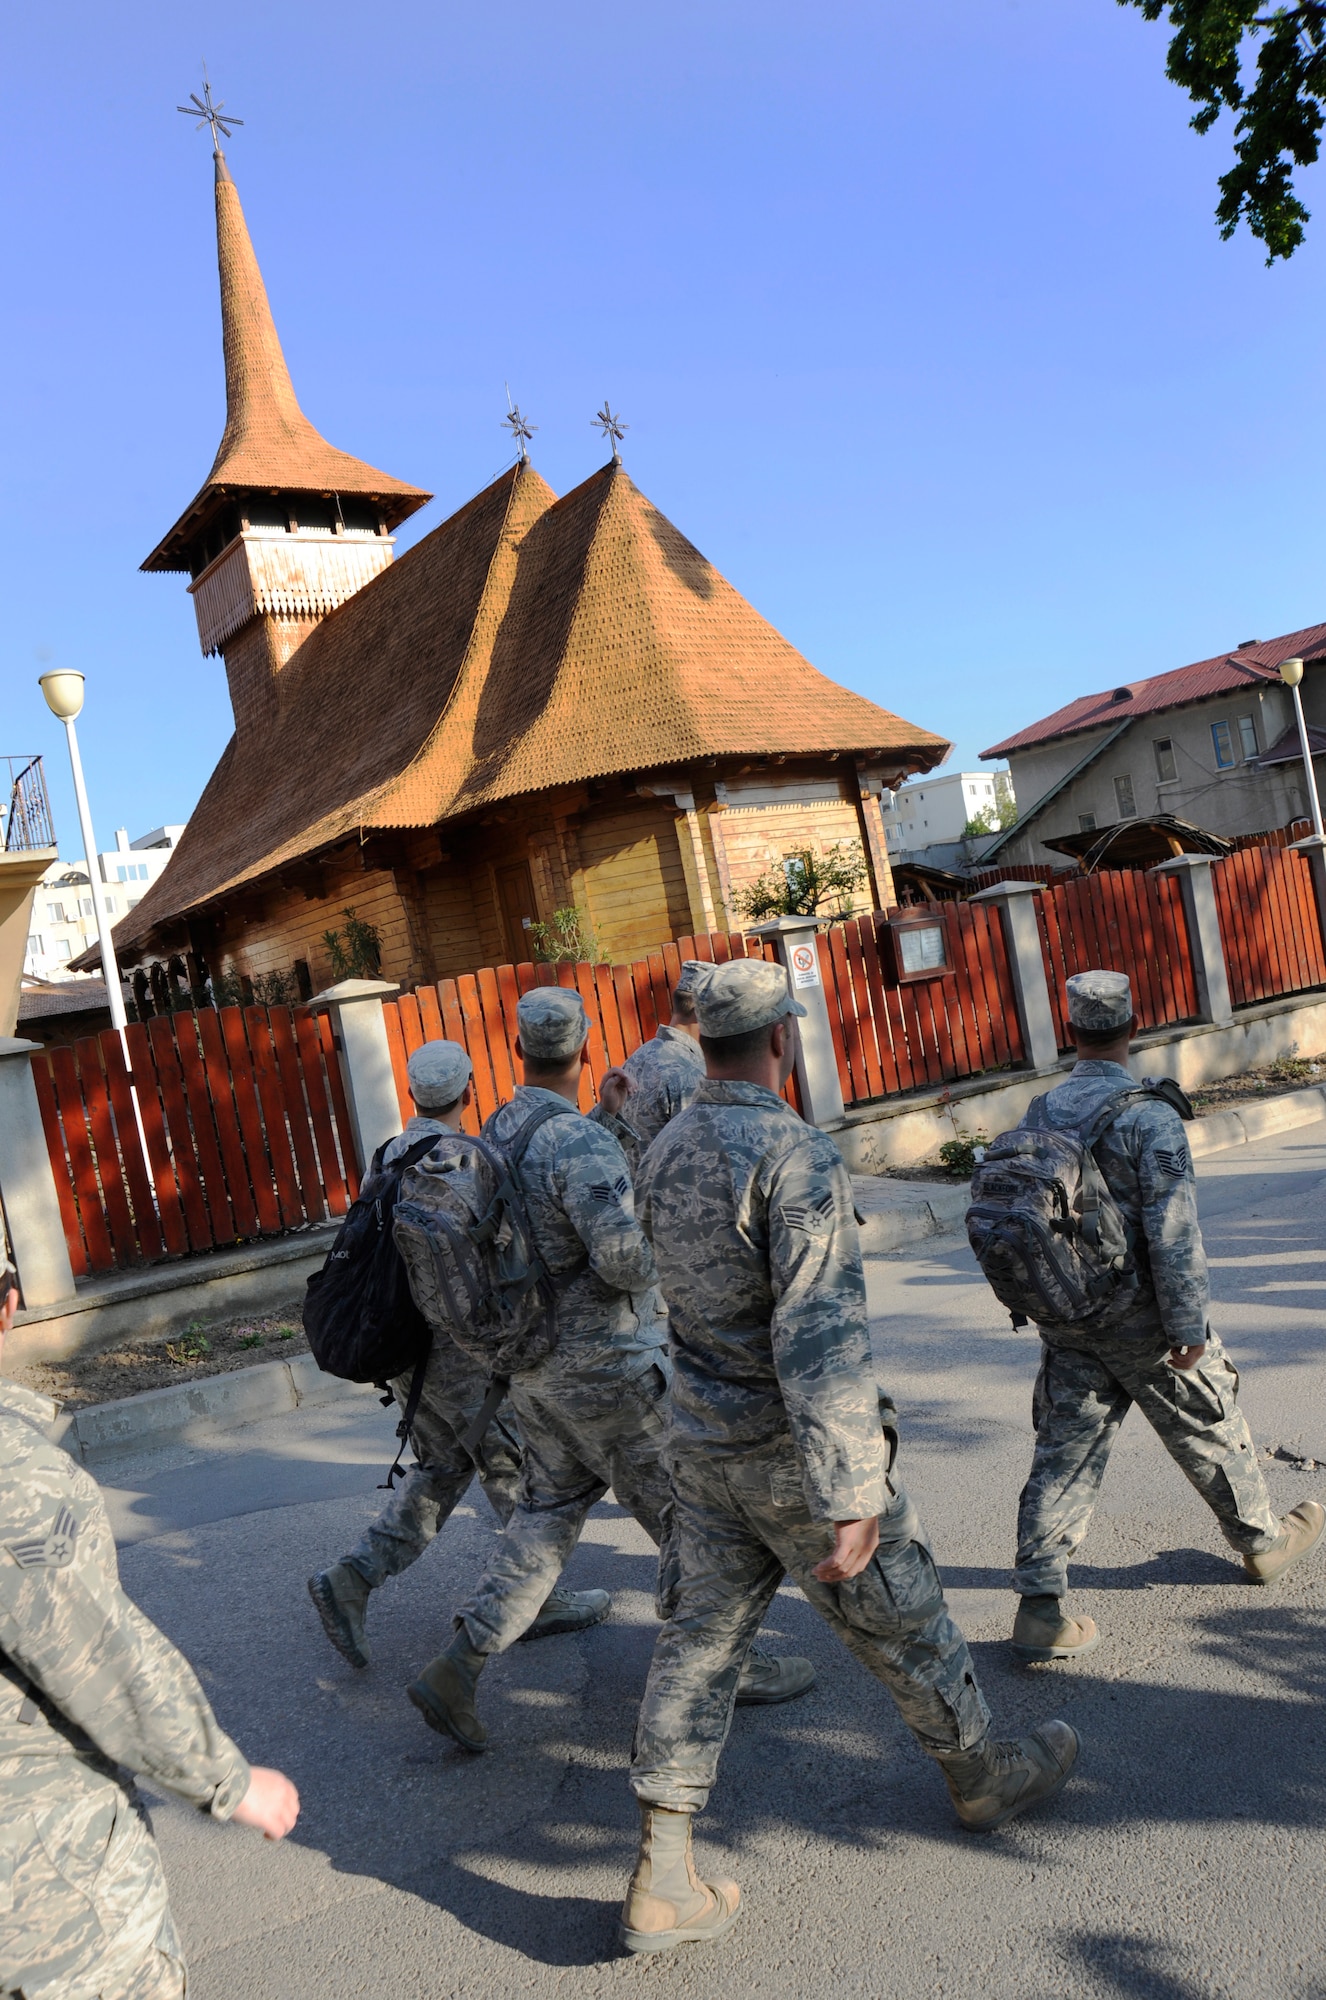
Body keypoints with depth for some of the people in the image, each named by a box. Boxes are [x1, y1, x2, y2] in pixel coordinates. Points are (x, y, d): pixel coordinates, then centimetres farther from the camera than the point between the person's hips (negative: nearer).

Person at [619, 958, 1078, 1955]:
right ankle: (984, 1776, 40)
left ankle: (663, 1882, 17)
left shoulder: (664, 1153, 1)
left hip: (704, 1443, 7)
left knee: (703, 1637, 13)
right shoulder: (797, 1155, -24)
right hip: (792, 1451, -6)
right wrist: (851, 1499, -26)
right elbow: (823, 1339, -29)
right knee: (901, 1619, 16)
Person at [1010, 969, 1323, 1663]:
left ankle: (1039, 1605, 4)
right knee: (1208, 1432, 19)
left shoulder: (1039, 1113, -1)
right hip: (1139, 1319, -4)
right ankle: (1263, 1540, 41)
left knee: (1063, 1454, 7)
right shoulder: (1149, 1115, -18)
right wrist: (1190, 1327, -12)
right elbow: (1173, 1234, -20)